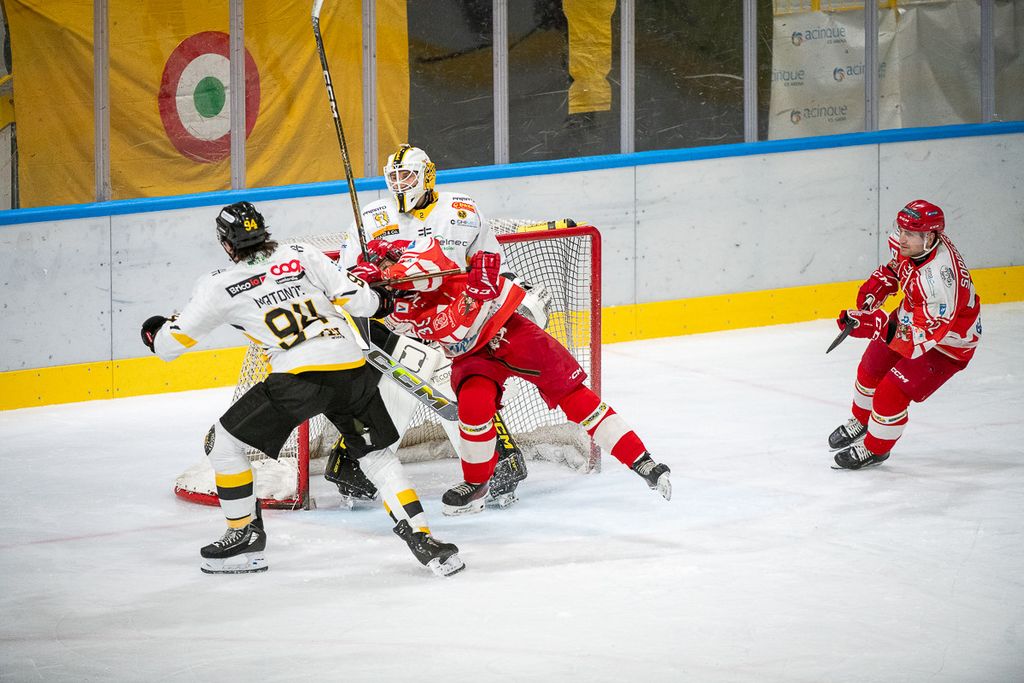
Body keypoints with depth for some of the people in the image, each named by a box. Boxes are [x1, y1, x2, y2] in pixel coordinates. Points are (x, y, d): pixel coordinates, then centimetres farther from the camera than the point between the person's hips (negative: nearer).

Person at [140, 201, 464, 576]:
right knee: (376, 453, 20)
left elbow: (170, 344, 16)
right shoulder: (301, 255, 17)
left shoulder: (220, 285, 10)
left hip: (300, 375, -4)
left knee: (223, 442, 14)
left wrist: (153, 331, 39)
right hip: (352, 366, 4)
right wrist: (378, 299, 35)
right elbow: (359, 299, 12)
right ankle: (421, 539, 6)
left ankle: (245, 537, 17)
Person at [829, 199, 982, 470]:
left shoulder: (939, 278, -42)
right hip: (913, 315, 8)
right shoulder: (911, 243, -17)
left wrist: (877, 325, -46)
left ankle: (875, 449, 16)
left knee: (891, 392, -10)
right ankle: (861, 421, 48)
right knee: (871, 368, 19)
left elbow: (922, 337, -41)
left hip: (947, 341, -8)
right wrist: (878, 285, -1)